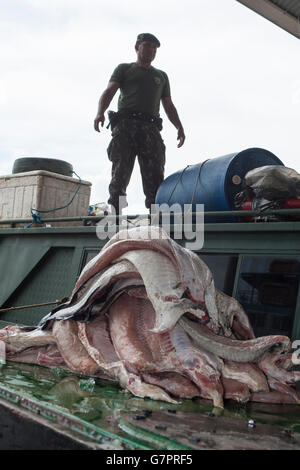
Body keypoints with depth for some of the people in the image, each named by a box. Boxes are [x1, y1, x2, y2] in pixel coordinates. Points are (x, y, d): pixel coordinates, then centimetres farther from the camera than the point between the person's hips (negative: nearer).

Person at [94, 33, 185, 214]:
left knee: (155, 177, -10)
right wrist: (100, 112, -15)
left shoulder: (161, 76, 32)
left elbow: (169, 106, 27)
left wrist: (179, 127, 8)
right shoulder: (124, 69, 22)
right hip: (125, 126, -3)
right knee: (120, 174, -15)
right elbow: (109, 92, 7)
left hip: (151, 129, 3)